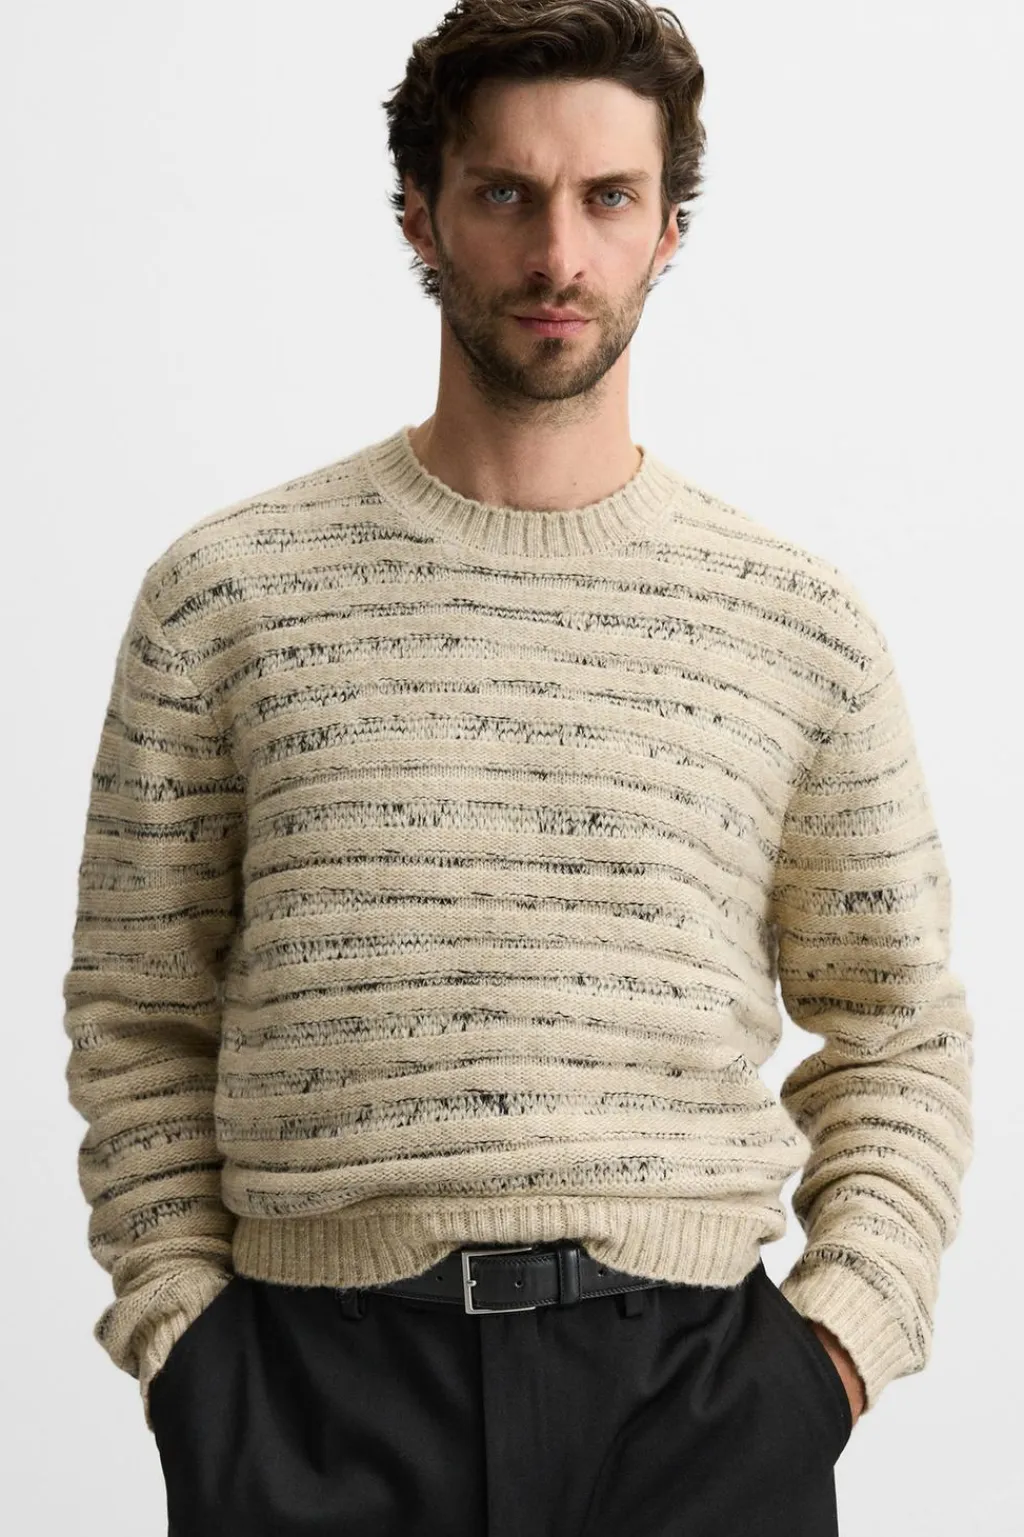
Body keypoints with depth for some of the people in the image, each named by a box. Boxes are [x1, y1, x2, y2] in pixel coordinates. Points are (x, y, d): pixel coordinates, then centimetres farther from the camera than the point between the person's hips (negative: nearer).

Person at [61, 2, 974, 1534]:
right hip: (316, 1400, 0)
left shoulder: (803, 625, 7)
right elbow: (137, 1020, 8)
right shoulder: (226, 593, 4)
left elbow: (900, 1037, 11)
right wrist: (178, 1324, -2)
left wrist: (845, 1326, -1)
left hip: (689, 1384, 1)